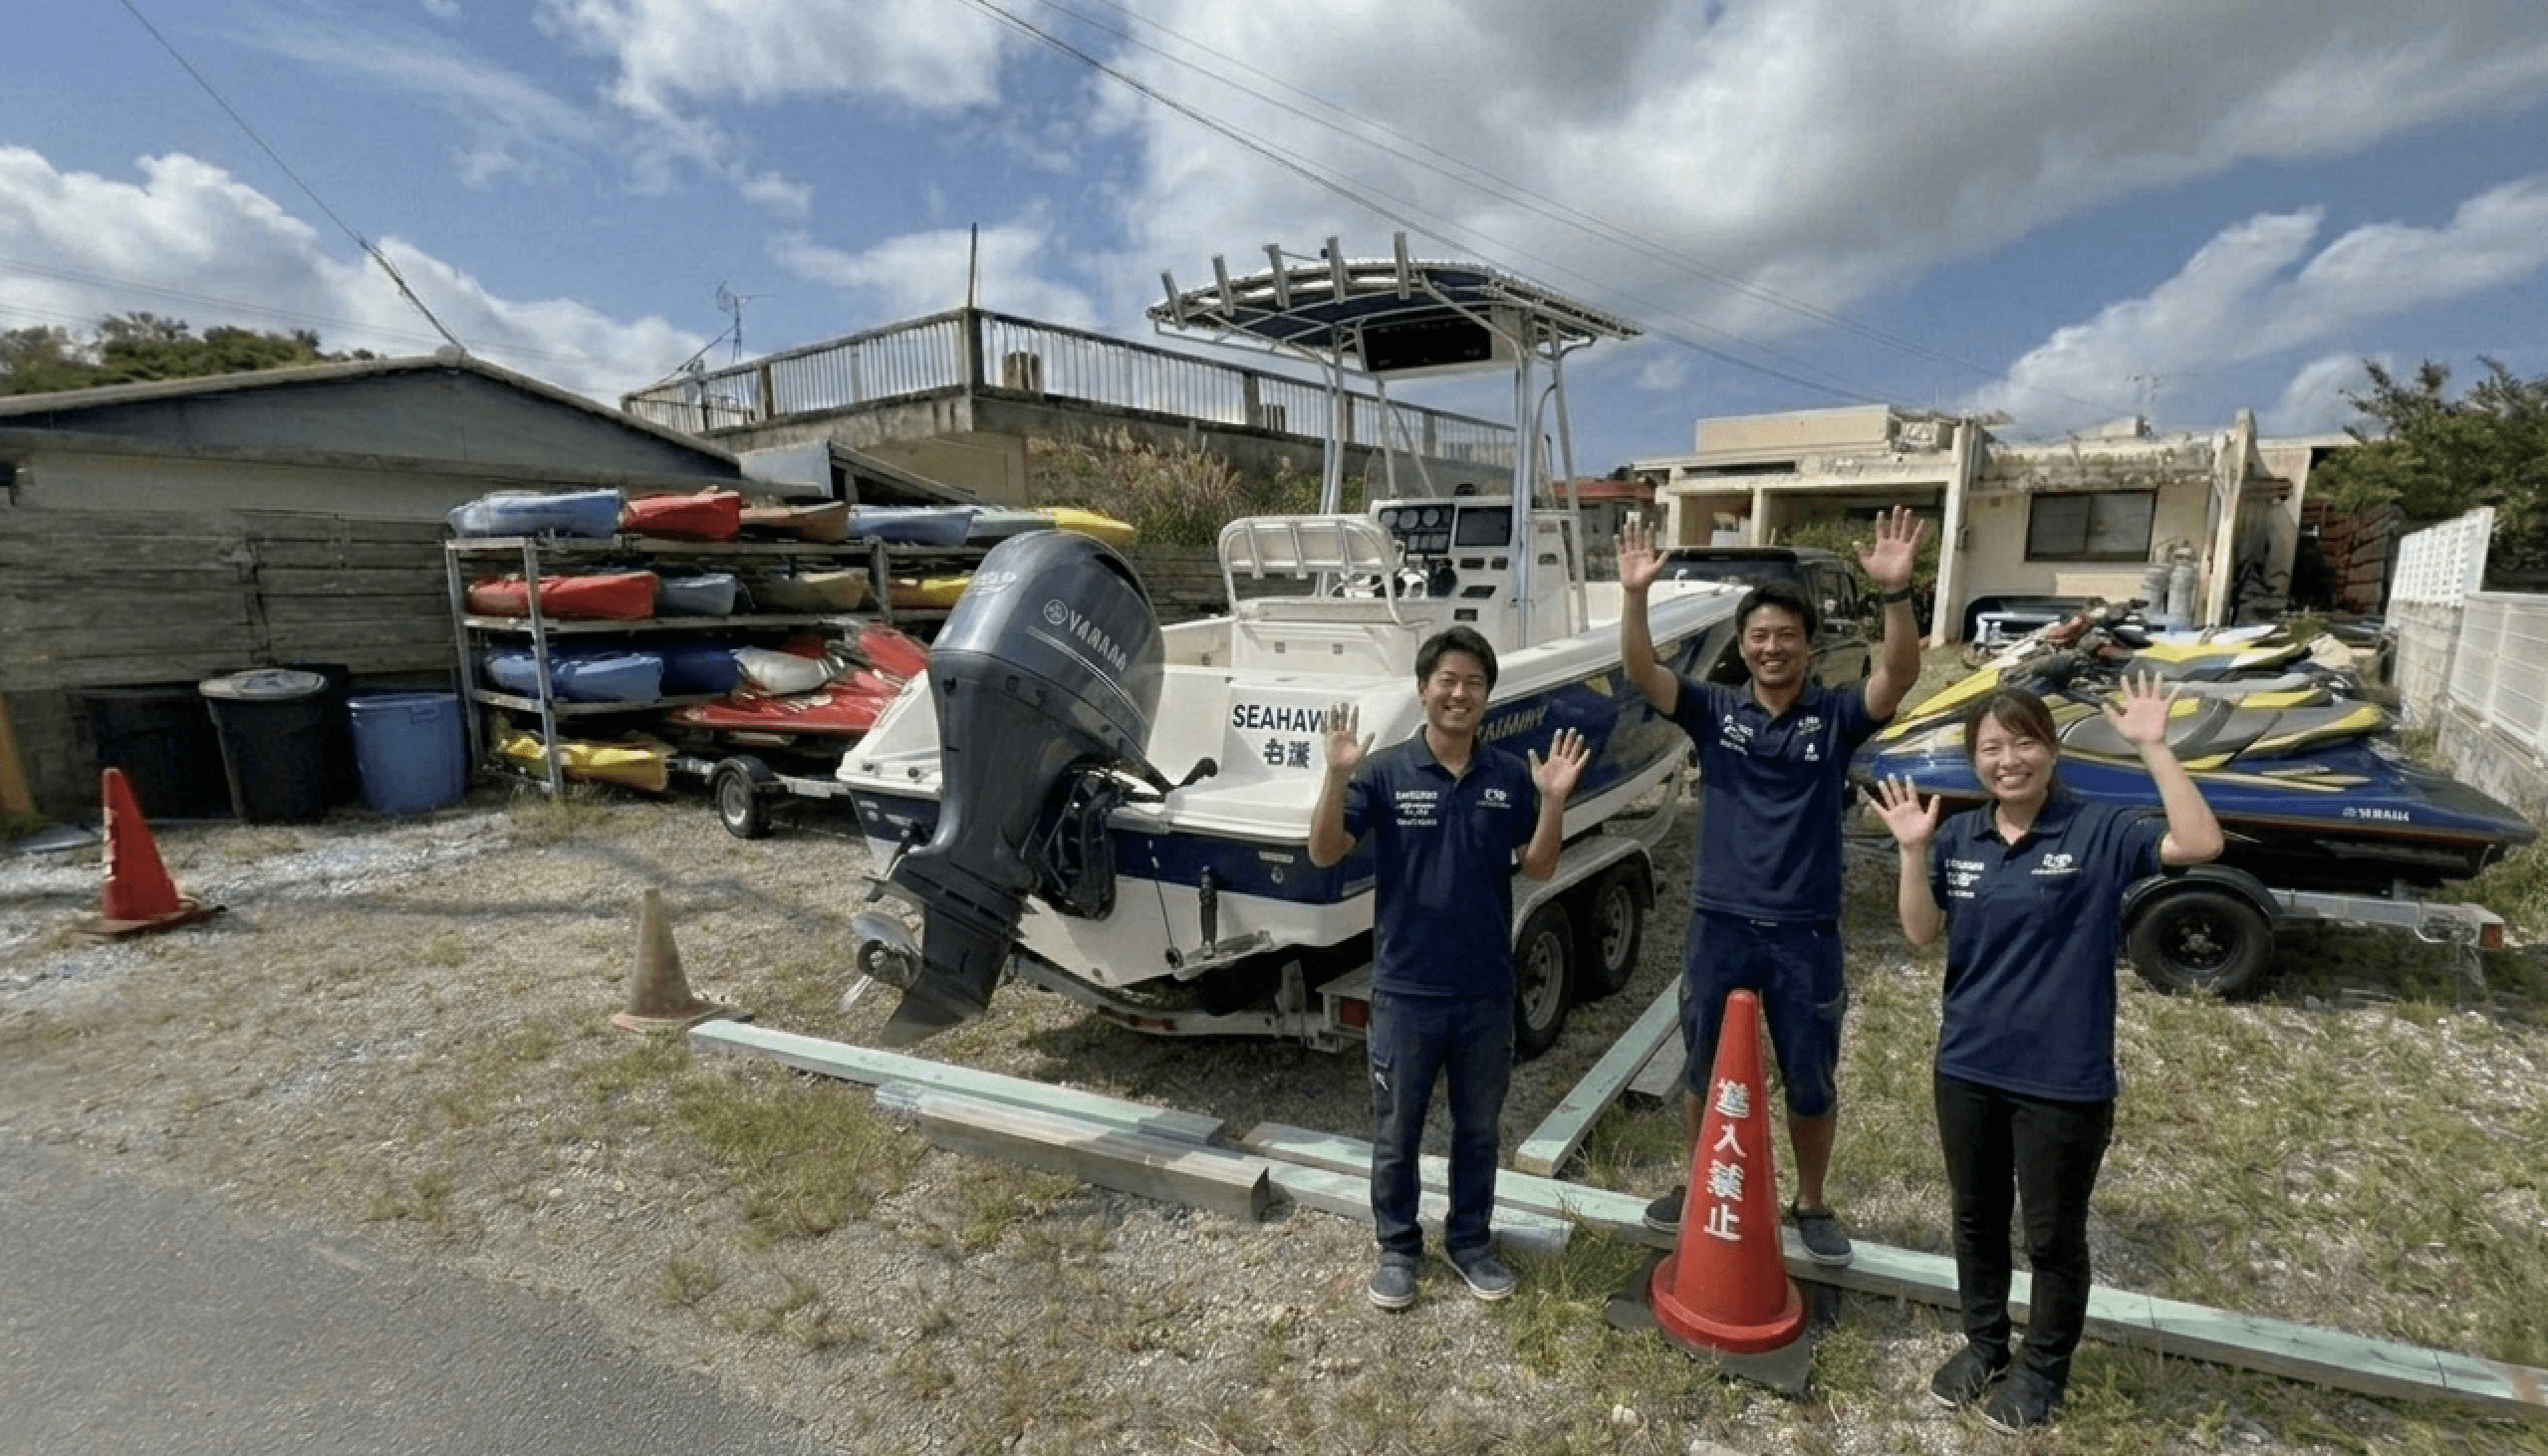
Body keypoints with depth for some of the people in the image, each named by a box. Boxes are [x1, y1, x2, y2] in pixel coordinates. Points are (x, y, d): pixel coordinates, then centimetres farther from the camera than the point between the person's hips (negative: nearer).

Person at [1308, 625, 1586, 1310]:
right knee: (1396, 1133, 14)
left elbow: (1539, 867, 3)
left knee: (1478, 1129, 19)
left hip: (1487, 991, 2)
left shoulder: (1510, 776, -1)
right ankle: (1398, 1248, 35)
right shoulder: (1384, 772, -9)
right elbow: (1324, 854, -12)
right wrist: (1337, 775, -26)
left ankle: (1470, 1242, 39)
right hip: (1404, 990, -2)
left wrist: (1554, 799, -13)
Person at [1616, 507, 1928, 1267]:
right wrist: (1635, 596, -31)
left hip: (1805, 932, 0)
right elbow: (1642, 672, -15)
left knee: (1811, 1082, 15)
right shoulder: (1714, 711, -1)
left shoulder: (1837, 715, -2)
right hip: (1719, 925, 1)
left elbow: (1899, 675, -20)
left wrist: (1895, 593, -36)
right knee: (1703, 1070, 16)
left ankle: (1811, 1205, 38)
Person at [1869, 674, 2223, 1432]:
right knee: (1977, 1219, 20)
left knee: (2054, 1236, 14)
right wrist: (1914, 851, -20)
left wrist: (2154, 748, -28)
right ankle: (1983, 1345, 41)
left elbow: (2200, 844, -26)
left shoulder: (2100, 832, -10)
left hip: (2064, 1082, -3)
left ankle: (2044, 1370, 36)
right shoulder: (1958, 837, -1)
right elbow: (1921, 933, -7)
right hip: (1966, 1068, 4)